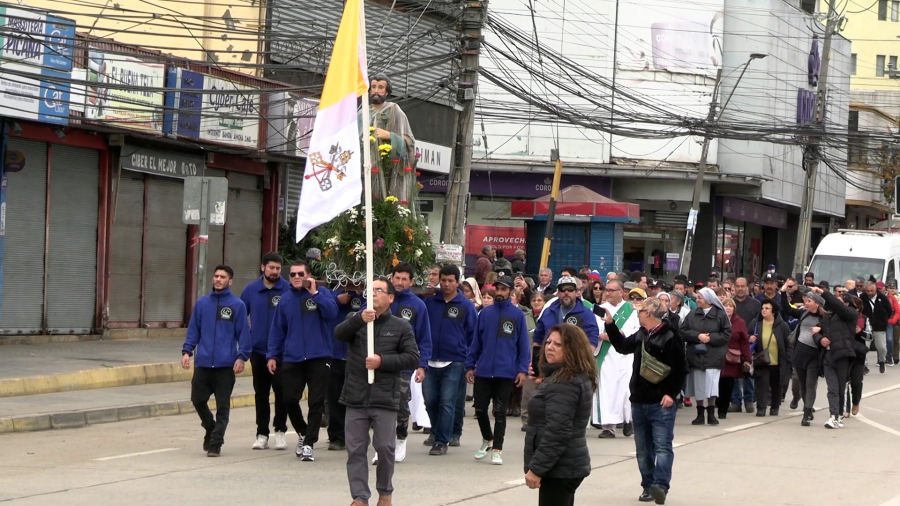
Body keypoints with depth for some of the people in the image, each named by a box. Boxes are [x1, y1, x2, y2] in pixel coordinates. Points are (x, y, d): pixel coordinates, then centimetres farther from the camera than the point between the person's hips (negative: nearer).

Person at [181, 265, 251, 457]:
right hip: (203, 363, 3)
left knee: (222, 406, 0)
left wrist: (242, 356, -9)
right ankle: (210, 429, 30)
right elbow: (193, 329, 10)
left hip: (226, 365, -3)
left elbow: (243, 333, -1)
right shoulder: (202, 303, 8)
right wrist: (187, 351, -1)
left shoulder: (237, 305, 0)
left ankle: (215, 443, 6)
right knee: (198, 400, 4)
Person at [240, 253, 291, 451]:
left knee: (281, 389, -7)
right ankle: (262, 433, 15)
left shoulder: (289, 290, -6)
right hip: (258, 350, 3)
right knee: (260, 393, 8)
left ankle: (280, 430, 9)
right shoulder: (251, 290, 5)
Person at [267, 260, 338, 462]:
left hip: (319, 358, -3)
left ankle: (309, 443, 4)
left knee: (316, 403, -3)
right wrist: (273, 355, 6)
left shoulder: (321, 293, 1)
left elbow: (332, 313, -17)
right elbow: (277, 330, 12)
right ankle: (302, 432, 26)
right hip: (292, 359, 3)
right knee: (290, 399, 0)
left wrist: (314, 293, -20)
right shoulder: (285, 299, 9)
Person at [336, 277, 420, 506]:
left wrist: (383, 361, -14)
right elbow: (338, 334, -12)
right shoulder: (355, 320, 9)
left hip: (385, 399, -2)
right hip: (356, 397, 2)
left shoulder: (401, 327, 4)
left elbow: (412, 358, -2)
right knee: (356, 449, 1)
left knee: (385, 448, 1)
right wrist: (359, 319, -30)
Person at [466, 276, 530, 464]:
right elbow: (476, 341, 10)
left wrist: (522, 369, -7)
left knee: (500, 412, 1)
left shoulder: (517, 315, -1)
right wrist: (470, 366, 7)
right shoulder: (485, 313, 5)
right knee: (480, 409, 5)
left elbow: (523, 344, 0)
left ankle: (497, 450, 6)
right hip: (483, 371, 2)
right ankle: (488, 440, 29)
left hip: (506, 372, -2)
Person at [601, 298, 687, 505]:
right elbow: (623, 347, 28)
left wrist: (671, 393, -17)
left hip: (661, 403, -8)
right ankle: (648, 486, 16)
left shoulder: (670, 337, -13)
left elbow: (680, 370, -13)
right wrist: (610, 325, 23)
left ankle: (660, 484, -22)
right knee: (643, 448, 11)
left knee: (662, 446, -13)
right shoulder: (641, 335, 10)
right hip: (639, 402, 8)